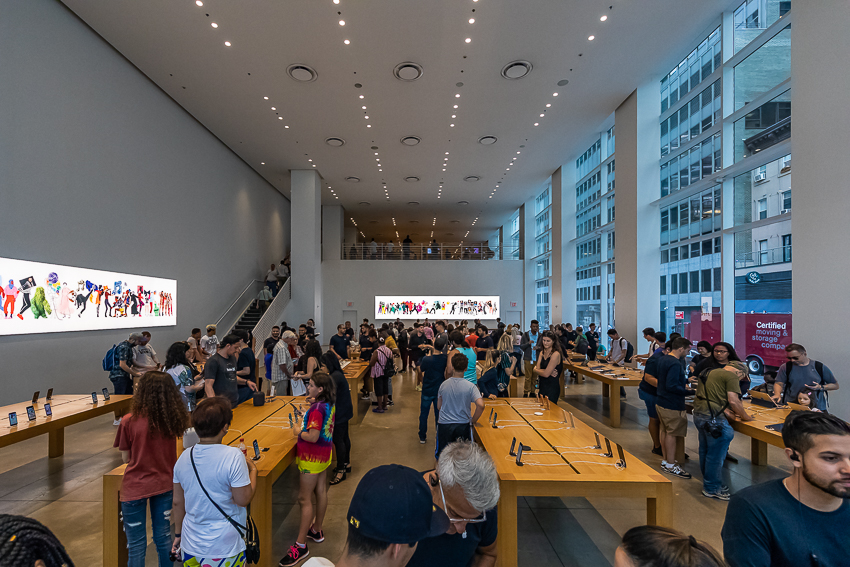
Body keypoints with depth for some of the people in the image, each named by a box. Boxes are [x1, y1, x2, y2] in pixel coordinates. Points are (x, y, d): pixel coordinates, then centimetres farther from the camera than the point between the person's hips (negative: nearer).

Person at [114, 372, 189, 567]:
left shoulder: (129, 421, -17)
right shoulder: (174, 419, -11)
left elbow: (125, 457, -7)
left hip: (135, 488, -2)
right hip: (164, 485, 3)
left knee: (136, 545, 12)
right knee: (163, 537, 19)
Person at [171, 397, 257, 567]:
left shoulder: (183, 458, -5)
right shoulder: (234, 457, -23)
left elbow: (178, 502, 6)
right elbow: (243, 500, -17)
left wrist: (178, 534, 20)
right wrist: (253, 469, -4)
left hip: (191, 546, 5)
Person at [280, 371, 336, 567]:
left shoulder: (317, 409, -27)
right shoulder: (329, 404, -1)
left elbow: (312, 437, -31)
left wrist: (298, 432, -13)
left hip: (312, 458, -9)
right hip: (324, 454, 9)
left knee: (304, 499, 1)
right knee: (321, 492, 20)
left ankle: (300, 545, 12)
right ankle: (316, 530, 37)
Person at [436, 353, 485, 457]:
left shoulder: (443, 385, -3)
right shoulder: (470, 386, -10)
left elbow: (439, 407, 7)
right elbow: (480, 405, -19)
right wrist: (472, 420, -4)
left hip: (444, 424, 1)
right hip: (463, 425, -1)